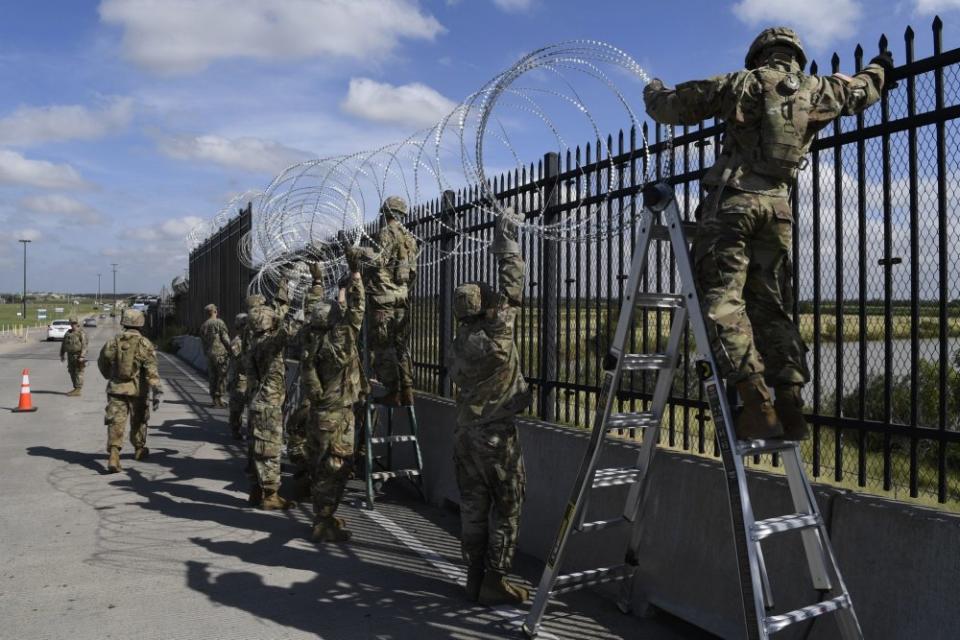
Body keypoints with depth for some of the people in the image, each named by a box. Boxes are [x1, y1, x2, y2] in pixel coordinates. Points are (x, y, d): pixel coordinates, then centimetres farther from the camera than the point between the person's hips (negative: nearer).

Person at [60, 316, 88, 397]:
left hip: (78, 356, -8)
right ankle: (75, 388, 20)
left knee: (78, 373, -7)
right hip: (70, 356, 8)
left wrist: (82, 356, -23)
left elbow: (84, 345, -17)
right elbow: (63, 344, 20)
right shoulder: (68, 333, 14)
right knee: (72, 372, 11)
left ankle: (78, 390, -6)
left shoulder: (82, 333, -9)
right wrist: (62, 354, 16)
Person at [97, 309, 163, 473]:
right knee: (138, 420, 17)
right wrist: (156, 391, -20)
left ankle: (114, 453, -20)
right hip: (137, 390, -1)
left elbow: (102, 364, 14)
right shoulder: (145, 344, -8)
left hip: (116, 389, 1)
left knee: (116, 422, -1)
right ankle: (139, 449, 34)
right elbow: (151, 370, -17)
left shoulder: (112, 342, 1)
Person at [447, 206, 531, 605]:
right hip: (497, 436, -7)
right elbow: (511, 286, -10)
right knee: (506, 509, 4)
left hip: (465, 433, 7)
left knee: (473, 506, 12)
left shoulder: (459, 344, 3)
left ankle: (475, 578, 20)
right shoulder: (496, 337, -16)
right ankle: (494, 583, 9)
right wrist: (506, 239, -1)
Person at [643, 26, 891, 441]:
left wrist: (654, 92, 30)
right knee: (771, 308, 10)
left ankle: (757, 404, -19)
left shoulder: (742, 83, 7)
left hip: (732, 199, -4)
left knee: (721, 298, -8)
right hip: (778, 207, 5)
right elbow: (862, 92, 38)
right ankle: (790, 407, 6)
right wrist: (879, 68, 60)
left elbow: (672, 107, 8)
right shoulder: (818, 91, 17)